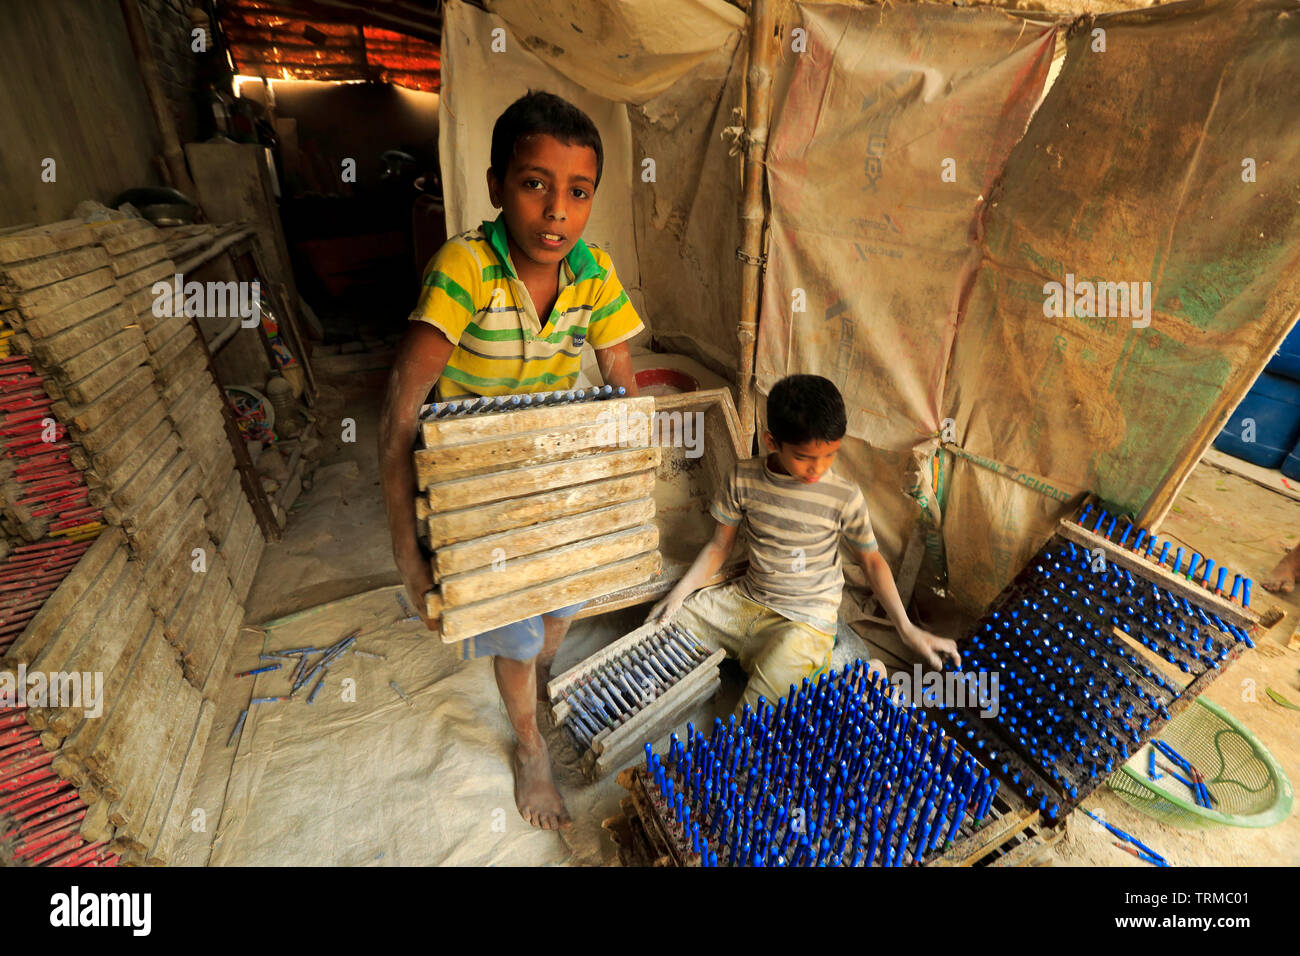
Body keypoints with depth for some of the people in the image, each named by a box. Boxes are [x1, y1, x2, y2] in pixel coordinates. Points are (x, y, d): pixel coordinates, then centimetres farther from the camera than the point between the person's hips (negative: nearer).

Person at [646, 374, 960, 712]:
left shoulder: (844, 497, -17)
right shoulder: (743, 478, -11)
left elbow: (872, 560, -2)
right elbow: (719, 545, 1)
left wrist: (907, 628, -11)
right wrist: (679, 593, -9)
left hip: (805, 617, -4)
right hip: (748, 597, 5)